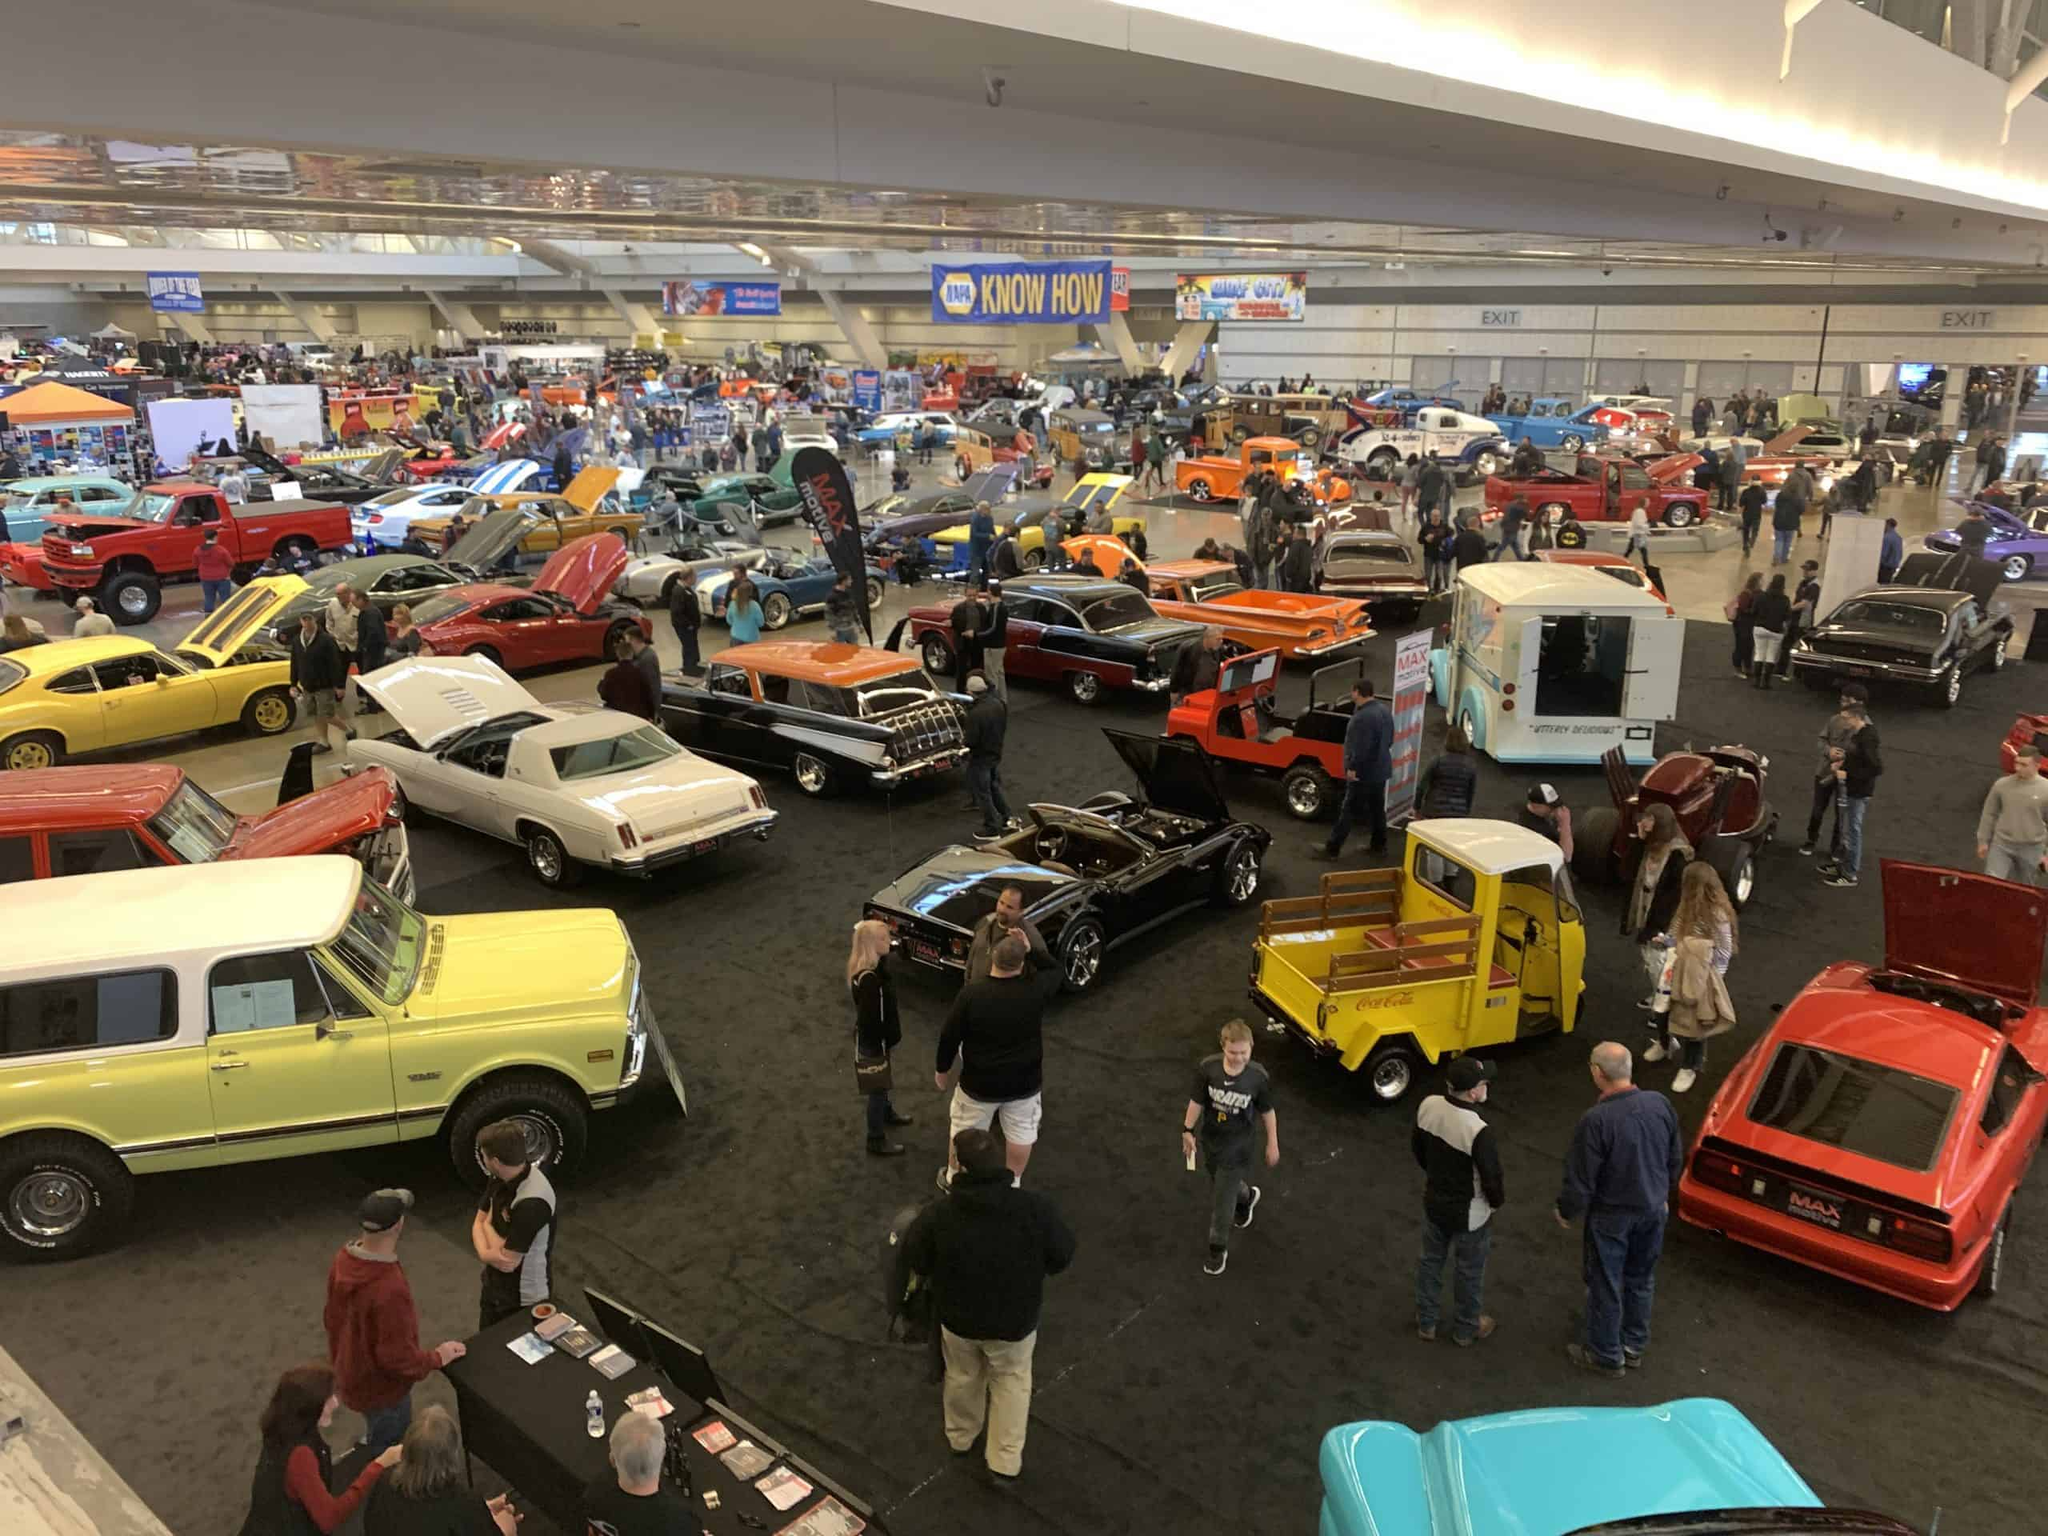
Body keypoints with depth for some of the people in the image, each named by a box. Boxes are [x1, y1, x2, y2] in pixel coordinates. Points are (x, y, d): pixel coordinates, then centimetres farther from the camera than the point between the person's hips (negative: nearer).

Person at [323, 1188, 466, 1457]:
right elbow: (397, 1357, -29)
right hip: (380, 1386, -8)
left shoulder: (344, 1259, -13)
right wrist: (436, 1358, -11)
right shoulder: (389, 1289, -40)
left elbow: (332, 1318, 4)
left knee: (376, 1444, 31)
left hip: (350, 1375, 8)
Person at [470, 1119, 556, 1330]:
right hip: (493, 1285, 8)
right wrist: (486, 1252, -18)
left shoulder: (532, 1201, -35)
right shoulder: (500, 1178, -8)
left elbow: (506, 1262, -28)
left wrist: (488, 1225, -12)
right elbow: (478, 1221, 3)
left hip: (523, 1298, -8)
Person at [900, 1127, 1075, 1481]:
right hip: (1016, 1317, -1)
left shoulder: (939, 1215, -26)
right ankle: (1005, 1461, 31)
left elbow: (914, 1260, -10)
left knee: (962, 1376, 29)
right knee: (1012, 1379, 26)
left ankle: (961, 1438, 52)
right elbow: (1063, 1254, -12)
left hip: (959, 1316, 1)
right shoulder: (1036, 1208, -27)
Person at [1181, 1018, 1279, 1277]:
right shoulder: (1207, 1067, -22)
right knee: (1221, 1183, 28)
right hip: (1210, 1139, 3)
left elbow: (1267, 1111, -9)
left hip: (1238, 1144, -3)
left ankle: (1218, 1249, 29)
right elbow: (1197, 1101, -7)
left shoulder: (1258, 1076, -24)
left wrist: (1272, 1144, 0)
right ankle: (1246, 1197, 62)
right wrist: (1188, 1131, -2)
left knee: (1222, 1198, 6)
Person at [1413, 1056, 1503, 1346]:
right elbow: (1493, 1177, -22)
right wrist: (1498, 1201, 1)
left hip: (1434, 1201, 5)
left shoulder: (1428, 1105, -16)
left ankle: (1425, 1323, 43)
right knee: (1469, 1271, 20)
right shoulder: (1479, 1131, -36)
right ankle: (1466, 1329, 42)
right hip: (1469, 1213, -5)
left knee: (1431, 1260, 26)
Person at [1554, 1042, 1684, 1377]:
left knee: (1605, 1286, 13)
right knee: (1641, 1278, 24)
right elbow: (1675, 1158, 4)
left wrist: (1565, 1211, -3)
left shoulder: (1596, 1120, -30)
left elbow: (1580, 1178, -21)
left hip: (1612, 1217, -6)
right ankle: (1634, 1346, 40)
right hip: (1653, 1210, 6)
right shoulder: (1660, 1104, -12)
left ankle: (1606, 1356, 29)